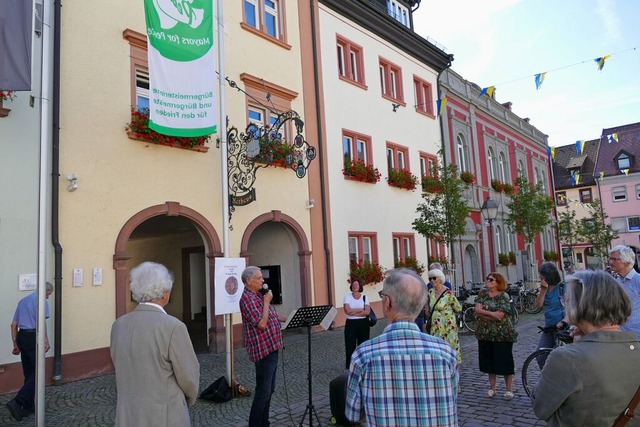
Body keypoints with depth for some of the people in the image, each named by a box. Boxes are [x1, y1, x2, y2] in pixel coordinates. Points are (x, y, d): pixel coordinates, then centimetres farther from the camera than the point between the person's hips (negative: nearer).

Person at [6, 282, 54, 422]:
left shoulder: (23, 300, 19)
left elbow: (14, 325, 20)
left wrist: (15, 344, 23)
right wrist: (46, 341, -16)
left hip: (22, 337, 8)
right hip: (33, 338, -8)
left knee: (28, 373, 13)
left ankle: (28, 406, 17)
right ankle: (17, 402, -16)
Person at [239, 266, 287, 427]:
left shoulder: (258, 296, 13)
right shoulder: (247, 298, -17)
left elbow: (273, 315, 23)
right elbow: (261, 323, -25)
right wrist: (266, 302, -17)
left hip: (271, 348, 10)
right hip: (263, 350, -10)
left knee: (269, 390, 17)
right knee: (263, 391, -4)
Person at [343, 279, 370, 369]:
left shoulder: (364, 297, 2)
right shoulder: (347, 297, 1)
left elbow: (367, 312, -9)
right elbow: (347, 311, -13)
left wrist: (353, 312, -13)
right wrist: (360, 309, -10)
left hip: (363, 323, 1)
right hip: (351, 324, -1)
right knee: (350, 345, -1)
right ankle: (350, 366, 6)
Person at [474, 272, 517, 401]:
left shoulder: (503, 296, -8)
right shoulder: (482, 293, 5)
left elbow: (499, 315, -18)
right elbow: (477, 309, -6)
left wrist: (483, 314, -12)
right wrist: (492, 314, -17)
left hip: (502, 334, -4)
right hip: (485, 333, 4)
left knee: (504, 361, 1)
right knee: (489, 361, 11)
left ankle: (509, 390, 14)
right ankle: (492, 388, 23)